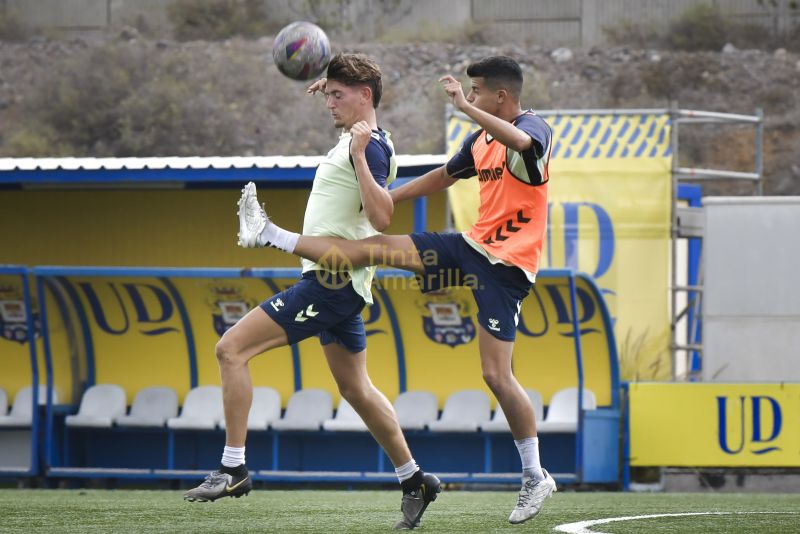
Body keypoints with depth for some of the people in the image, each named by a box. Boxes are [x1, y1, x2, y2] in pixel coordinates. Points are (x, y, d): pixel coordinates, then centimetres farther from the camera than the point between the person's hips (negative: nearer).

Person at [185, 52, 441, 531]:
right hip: (340, 282, 11)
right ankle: (415, 481, 24)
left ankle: (233, 469, -14)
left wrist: (359, 156, -33)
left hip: (331, 283, -11)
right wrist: (332, 86, 29)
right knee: (355, 388, 19)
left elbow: (382, 216, -29)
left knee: (232, 348, -13)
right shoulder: (356, 138, 13)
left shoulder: (372, 148, -16)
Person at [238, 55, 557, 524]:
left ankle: (536, 477, 1)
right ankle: (273, 237, 8)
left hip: (506, 265, -7)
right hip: (474, 246, 7)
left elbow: (521, 142, -40)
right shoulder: (482, 140, 12)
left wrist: (464, 106, -40)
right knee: (380, 248, 2)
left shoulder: (535, 129, -13)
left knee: (497, 375, -10)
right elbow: (441, 177, 28)